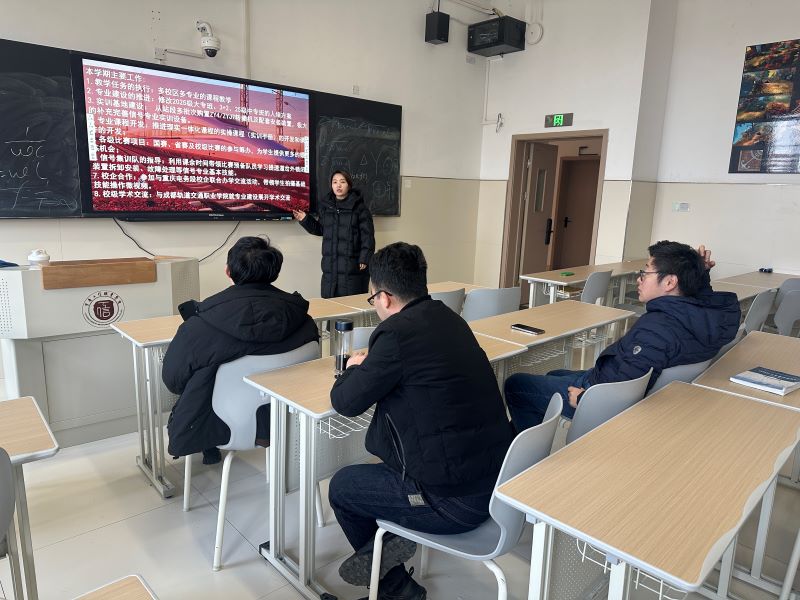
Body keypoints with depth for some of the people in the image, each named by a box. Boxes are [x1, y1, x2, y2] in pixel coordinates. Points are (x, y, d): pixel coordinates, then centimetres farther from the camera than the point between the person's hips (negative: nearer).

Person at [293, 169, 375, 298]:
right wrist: (305, 220, 9)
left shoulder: (359, 207, -5)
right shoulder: (325, 205, 10)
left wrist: (364, 259, -13)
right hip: (330, 266, 5)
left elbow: (367, 235, -7)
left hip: (353, 267, -5)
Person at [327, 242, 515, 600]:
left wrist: (355, 368, 9)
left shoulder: (398, 333, -21)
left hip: (456, 502, -8)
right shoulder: (447, 318, 3)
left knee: (341, 486, 16)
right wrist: (372, 367, 12)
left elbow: (345, 402, -9)